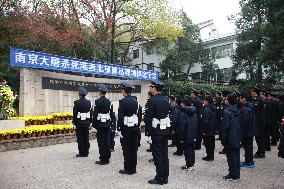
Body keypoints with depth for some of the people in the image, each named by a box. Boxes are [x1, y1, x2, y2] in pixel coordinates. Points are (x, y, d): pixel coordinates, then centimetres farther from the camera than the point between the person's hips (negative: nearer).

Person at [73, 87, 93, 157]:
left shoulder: (77, 102, -9)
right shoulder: (89, 102, 4)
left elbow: (74, 114, -9)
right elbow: (91, 114, 8)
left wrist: (74, 123, -2)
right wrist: (89, 122, 15)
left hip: (79, 123, -4)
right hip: (87, 123, 4)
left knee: (80, 137, 2)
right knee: (86, 137, 8)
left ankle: (81, 153, 4)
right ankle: (86, 152, 13)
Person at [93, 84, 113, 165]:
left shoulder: (98, 101, -10)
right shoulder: (109, 101, 8)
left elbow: (95, 114, -12)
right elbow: (111, 113, 10)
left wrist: (94, 124, -5)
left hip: (100, 124, -6)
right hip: (108, 124, 6)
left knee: (101, 142, -1)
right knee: (107, 142, 9)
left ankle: (103, 160, 4)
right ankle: (107, 159, 16)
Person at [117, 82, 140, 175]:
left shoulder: (123, 101, -12)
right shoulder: (135, 101, 9)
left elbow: (120, 116, -15)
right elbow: (138, 114, 11)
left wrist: (119, 127, -8)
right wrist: (137, 126, 15)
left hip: (126, 128, -6)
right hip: (135, 127, 7)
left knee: (126, 149, 1)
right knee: (134, 148, 10)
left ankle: (128, 169, 8)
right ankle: (133, 168, 19)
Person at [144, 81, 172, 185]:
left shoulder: (152, 101, -14)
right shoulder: (166, 101, 8)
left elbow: (148, 117, -16)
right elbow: (170, 115, 10)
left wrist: (149, 130, -6)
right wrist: (168, 129, 13)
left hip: (157, 131, -7)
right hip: (166, 131, 7)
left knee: (157, 154, 1)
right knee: (164, 154, 12)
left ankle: (160, 178, 8)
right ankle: (165, 177, 21)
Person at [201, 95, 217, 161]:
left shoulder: (206, 109, -20)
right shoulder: (213, 109, 8)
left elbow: (205, 121, -23)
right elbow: (215, 119, 14)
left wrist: (204, 130, -17)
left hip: (207, 130, -9)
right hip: (213, 129, 9)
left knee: (208, 144, 2)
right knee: (212, 143, 15)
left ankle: (209, 157, 9)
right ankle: (211, 156, 25)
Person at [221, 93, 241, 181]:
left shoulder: (227, 111, -18)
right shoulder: (237, 111, 5)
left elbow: (225, 126, -18)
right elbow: (239, 125, 11)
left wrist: (223, 138, -10)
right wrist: (239, 136, 19)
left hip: (230, 139, -7)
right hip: (237, 138, 7)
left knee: (231, 157, 2)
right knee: (236, 156, 14)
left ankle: (232, 175, 11)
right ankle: (236, 175, 24)